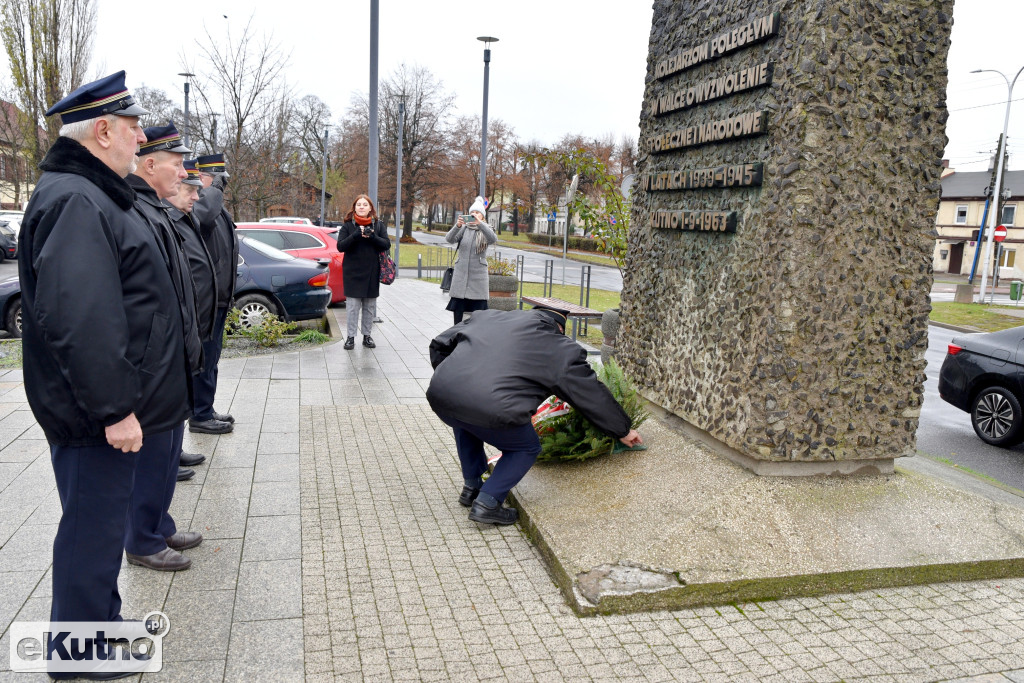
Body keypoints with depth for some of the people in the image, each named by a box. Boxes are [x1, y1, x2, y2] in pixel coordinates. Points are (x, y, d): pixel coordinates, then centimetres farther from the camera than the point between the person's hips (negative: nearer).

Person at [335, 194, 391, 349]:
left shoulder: (378, 225, 7)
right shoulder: (348, 225, 2)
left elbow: (387, 244, -2)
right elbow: (340, 246, -7)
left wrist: (372, 237, -19)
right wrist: (356, 235, -21)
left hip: (372, 273, 2)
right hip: (353, 273, -2)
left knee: (370, 306, 8)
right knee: (352, 306, -3)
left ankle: (367, 335, 18)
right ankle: (351, 337, 4)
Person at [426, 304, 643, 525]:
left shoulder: (486, 316, 24)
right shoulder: (563, 350, 13)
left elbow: (440, 344, 28)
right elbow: (594, 396, 21)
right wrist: (624, 430, 36)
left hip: (439, 396, 6)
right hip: (490, 411, -5)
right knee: (527, 449, 23)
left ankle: (471, 487, 42)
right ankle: (487, 503, 13)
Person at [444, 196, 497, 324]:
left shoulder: (485, 230, 5)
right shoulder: (464, 228, 8)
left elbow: (493, 239, -19)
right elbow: (449, 239, -9)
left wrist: (480, 223, -32)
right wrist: (457, 226, -28)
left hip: (478, 273, -1)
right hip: (461, 273, 1)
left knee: (477, 308, -3)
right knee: (458, 306, 2)